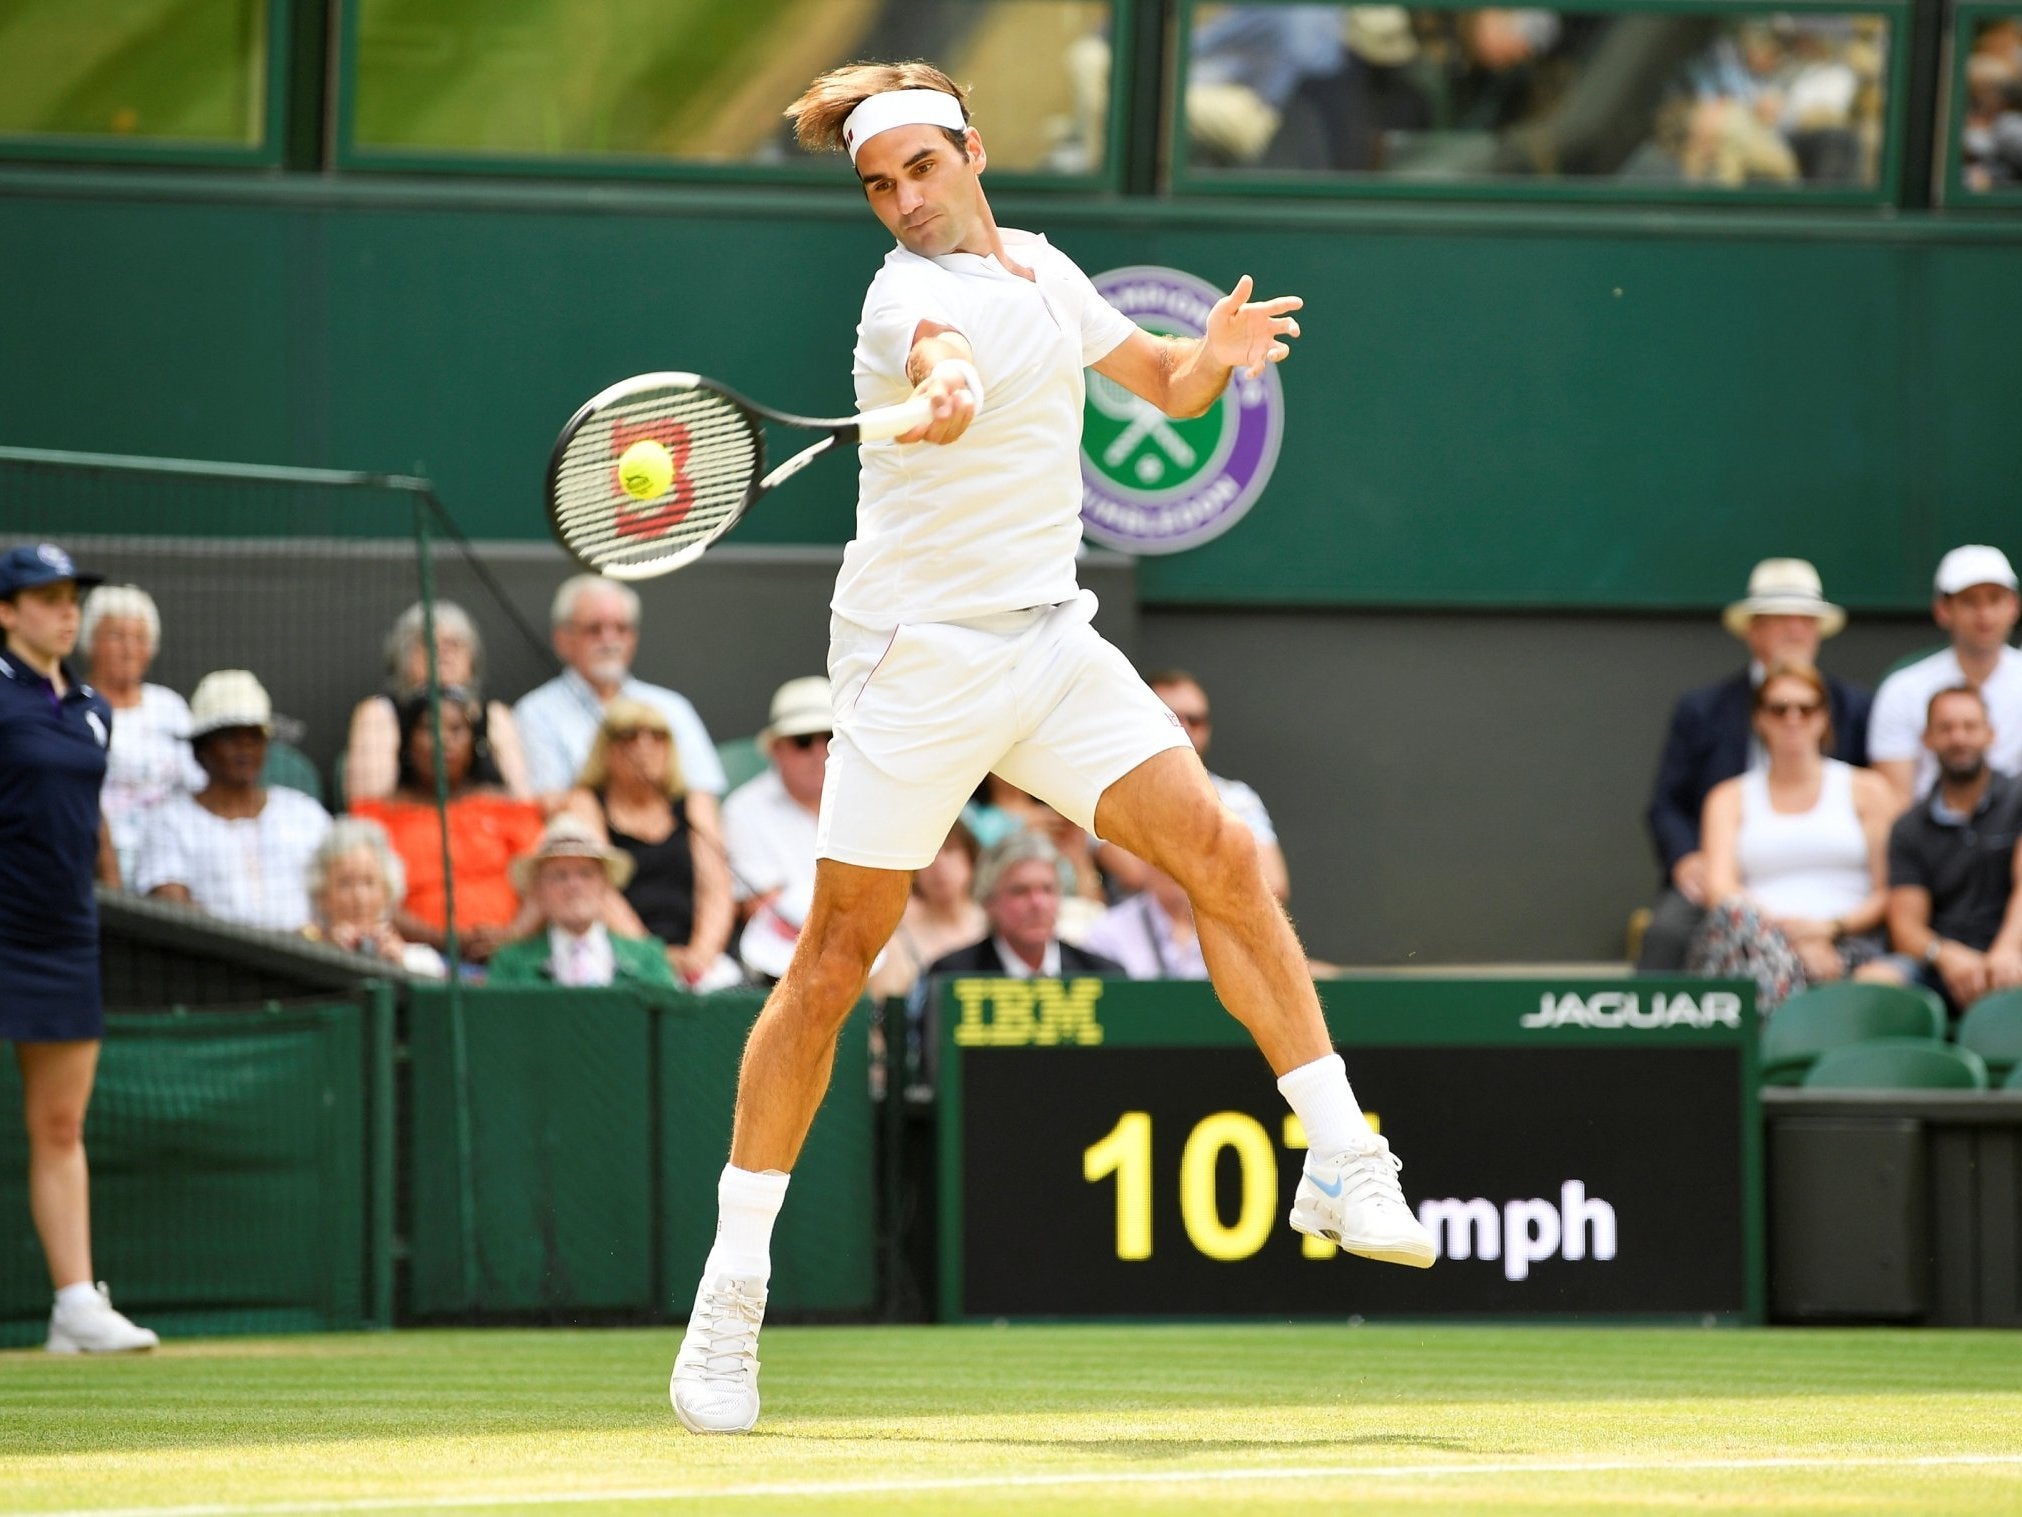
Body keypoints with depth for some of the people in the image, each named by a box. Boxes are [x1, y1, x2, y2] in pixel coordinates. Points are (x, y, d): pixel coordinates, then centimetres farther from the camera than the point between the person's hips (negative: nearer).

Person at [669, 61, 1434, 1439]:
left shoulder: (1046, 270, 9)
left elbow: (1169, 385, 22)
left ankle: (1343, 1166, -2)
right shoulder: (914, 292, -13)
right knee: (835, 962, -4)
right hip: (918, 657, -6)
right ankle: (731, 1293, 3)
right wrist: (945, 390, -62)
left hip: (1052, 643, 6)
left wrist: (1216, 350, -2)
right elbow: (945, 364, -38)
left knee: (1220, 855, -9)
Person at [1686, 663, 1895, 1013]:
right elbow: (1720, 888, 5)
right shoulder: (1730, 797, 22)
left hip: (1845, 948, -1)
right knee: (1734, 915, -39)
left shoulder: (1865, 790, 20)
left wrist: (1833, 927, -9)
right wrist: (1789, 931, -13)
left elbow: (1888, 894, 12)